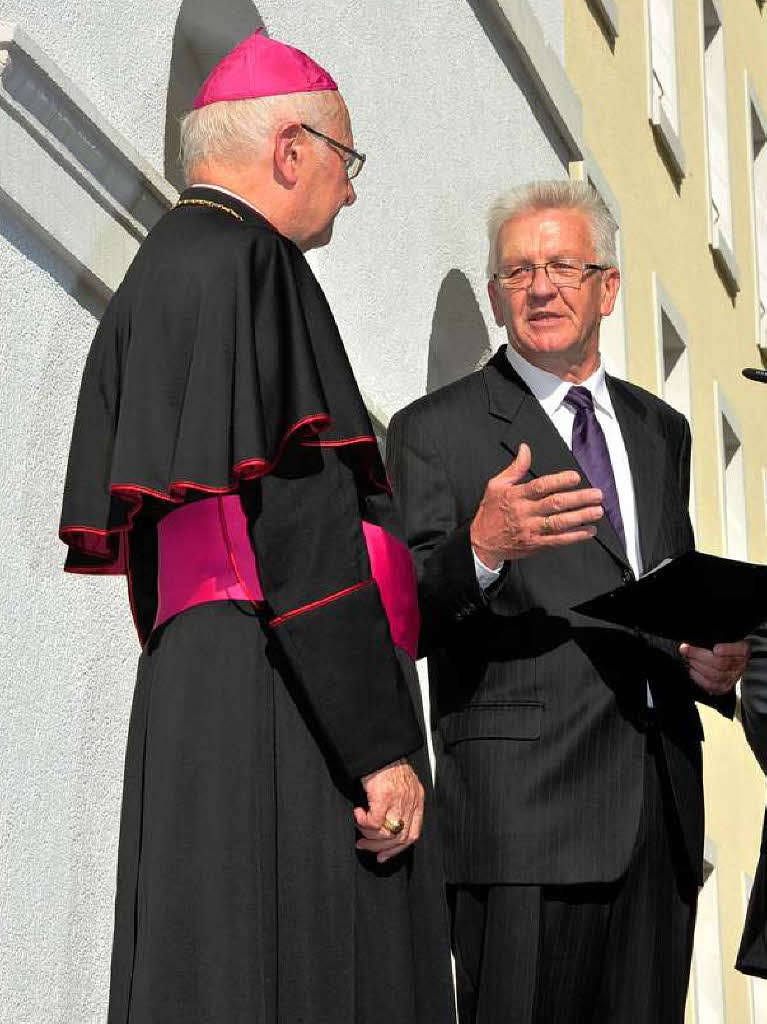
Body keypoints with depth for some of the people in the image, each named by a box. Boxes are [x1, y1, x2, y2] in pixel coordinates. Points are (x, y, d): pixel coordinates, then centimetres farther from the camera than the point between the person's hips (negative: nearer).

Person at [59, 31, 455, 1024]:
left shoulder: (146, 285, 23)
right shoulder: (250, 263, -8)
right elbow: (299, 524, -18)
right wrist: (382, 744, -18)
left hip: (186, 715, 10)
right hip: (282, 724, -10)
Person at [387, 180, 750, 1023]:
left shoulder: (661, 432, 20)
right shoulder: (437, 431, 2)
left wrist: (705, 663, 4)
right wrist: (482, 552, -25)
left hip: (661, 805, 5)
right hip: (522, 809, -5)